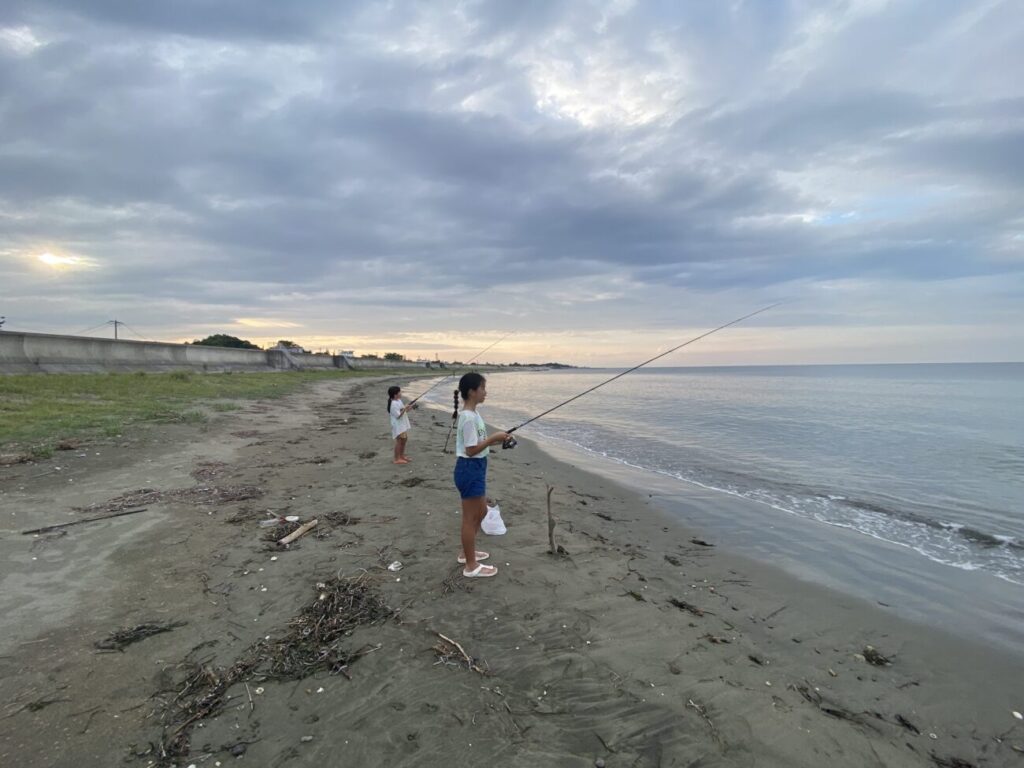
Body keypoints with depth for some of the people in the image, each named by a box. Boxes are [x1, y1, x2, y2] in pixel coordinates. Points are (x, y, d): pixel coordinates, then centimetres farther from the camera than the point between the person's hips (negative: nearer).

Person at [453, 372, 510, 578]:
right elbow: (471, 450, -24)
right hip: (469, 470, -10)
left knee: (481, 512, 23)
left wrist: (494, 441, 5)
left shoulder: (471, 414, 9)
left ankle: (467, 553, 38)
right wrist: (493, 438, -19)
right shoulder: (469, 417, -22)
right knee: (470, 518, 2)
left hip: (475, 469, 10)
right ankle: (471, 566, 15)